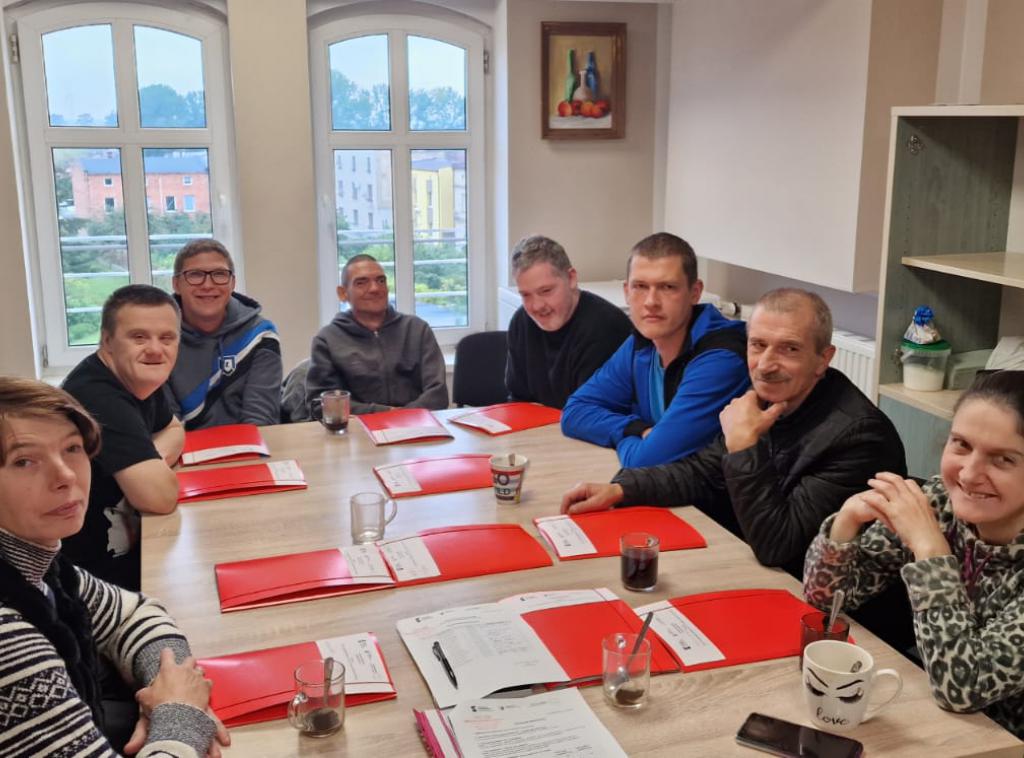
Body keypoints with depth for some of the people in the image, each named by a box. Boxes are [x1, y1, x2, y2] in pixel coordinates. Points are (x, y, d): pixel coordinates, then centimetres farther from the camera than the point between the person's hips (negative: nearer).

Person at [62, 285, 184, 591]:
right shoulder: (99, 398, -28)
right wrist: (156, 463, -10)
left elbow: (174, 430, 16)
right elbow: (161, 495, -35)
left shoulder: (139, 376, 0)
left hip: (127, 548, 8)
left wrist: (153, 457, -8)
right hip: (94, 573, -8)